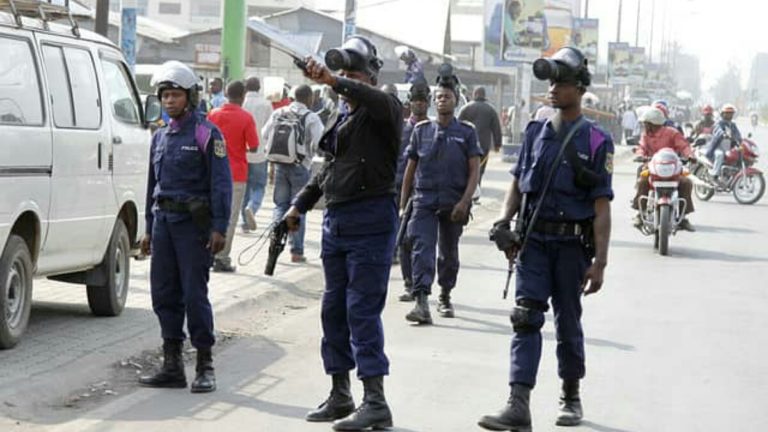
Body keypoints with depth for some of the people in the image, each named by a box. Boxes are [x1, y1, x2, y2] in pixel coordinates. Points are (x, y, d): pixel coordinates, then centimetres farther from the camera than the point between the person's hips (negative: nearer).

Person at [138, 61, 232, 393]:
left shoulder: (206, 134, -6)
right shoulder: (161, 136, 15)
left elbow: (221, 183, -10)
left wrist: (219, 228, -16)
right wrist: (149, 228, 19)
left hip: (193, 222, -7)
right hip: (164, 221, 7)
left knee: (195, 294, -7)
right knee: (164, 294, 7)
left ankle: (205, 367, 0)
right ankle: (172, 366, 14)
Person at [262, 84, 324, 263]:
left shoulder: (278, 114, 3)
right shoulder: (311, 118, -11)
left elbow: (265, 133, 6)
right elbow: (320, 142, -16)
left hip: (279, 165, 4)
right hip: (300, 166, -4)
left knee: (280, 205, 15)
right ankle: (296, 251, 7)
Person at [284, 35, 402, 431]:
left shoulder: (382, 113, -5)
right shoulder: (342, 120, 19)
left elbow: (380, 102, -30)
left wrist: (333, 82, -39)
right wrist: (299, 205, 22)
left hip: (370, 220, -9)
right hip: (335, 220, 9)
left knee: (362, 310, -12)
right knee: (334, 310, 10)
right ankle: (340, 396, 19)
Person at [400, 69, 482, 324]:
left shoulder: (466, 132, 2)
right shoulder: (421, 130, 7)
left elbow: (474, 170, -2)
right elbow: (410, 169, 12)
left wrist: (465, 202, -13)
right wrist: (402, 203, 9)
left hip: (453, 203, 0)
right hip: (424, 200, 0)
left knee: (449, 253, 13)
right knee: (422, 248, -15)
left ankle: (445, 298, 31)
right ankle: (421, 303, -25)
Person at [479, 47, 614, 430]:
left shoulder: (596, 141, -4)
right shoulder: (535, 132, 9)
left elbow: (602, 208, -7)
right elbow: (518, 183, 17)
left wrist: (599, 262, -12)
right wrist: (504, 221, 0)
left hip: (572, 244, -3)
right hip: (534, 240, 3)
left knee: (568, 323, 9)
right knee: (526, 319, -8)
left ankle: (571, 397, 27)